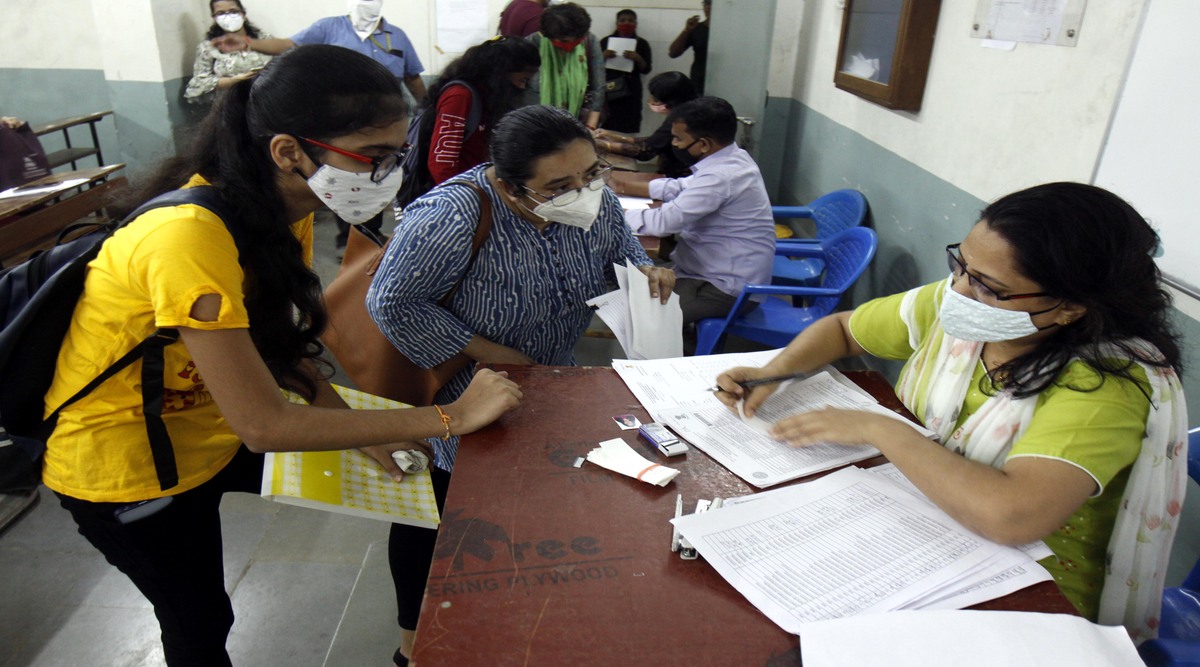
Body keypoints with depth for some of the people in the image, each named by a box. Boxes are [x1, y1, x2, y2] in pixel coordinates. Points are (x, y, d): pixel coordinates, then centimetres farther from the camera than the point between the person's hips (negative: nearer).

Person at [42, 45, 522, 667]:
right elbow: (262, 425, -35)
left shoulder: (284, 207, -11)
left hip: (207, 429, 7)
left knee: (397, 480, 9)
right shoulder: (189, 236, -37)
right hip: (127, 465, -7)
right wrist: (449, 417, -32)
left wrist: (354, 426, -13)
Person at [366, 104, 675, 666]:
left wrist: (643, 270, -17)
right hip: (453, 398, -5)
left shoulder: (595, 201, -13)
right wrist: (488, 353, -29)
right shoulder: (450, 218, -33)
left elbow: (620, 245, 6)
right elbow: (391, 303, -29)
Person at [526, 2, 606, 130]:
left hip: (581, 118, 2)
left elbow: (598, 88, -5)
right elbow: (532, 91, -13)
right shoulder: (533, 43, -11)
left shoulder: (590, 42, -5)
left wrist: (590, 127, -11)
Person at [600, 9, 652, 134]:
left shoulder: (642, 44, 10)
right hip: (608, 91, 0)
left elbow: (646, 70, 5)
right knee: (605, 129, -11)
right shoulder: (606, 41, 11)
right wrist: (603, 56, -9)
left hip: (631, 92, 0)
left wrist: (638, 59, -14)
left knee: (629, 131, -10)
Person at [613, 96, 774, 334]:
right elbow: (682, 187, 15)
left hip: (731, 288, -10)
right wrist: (629, 187, 9)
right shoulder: (730, 158, 3)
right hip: (726, 270, 10)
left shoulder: (720, 177, -27)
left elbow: (664, 222, -26)